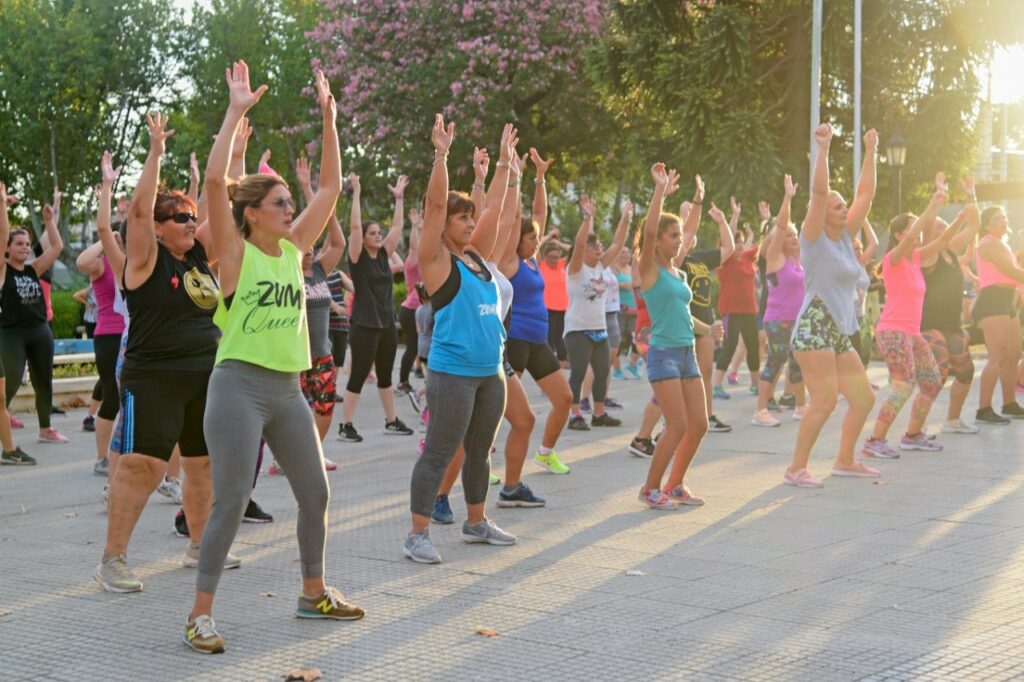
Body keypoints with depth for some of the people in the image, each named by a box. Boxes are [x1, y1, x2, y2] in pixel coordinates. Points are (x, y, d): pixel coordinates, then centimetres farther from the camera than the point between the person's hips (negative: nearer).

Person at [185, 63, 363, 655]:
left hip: (287, 389, 7)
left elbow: (331, 186, 13)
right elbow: (215, 179, -20)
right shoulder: (235, 251, -6)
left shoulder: (294, 249, 10)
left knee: (316, 494, 11)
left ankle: (314, 592, 28)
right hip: (240, 385, -7)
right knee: (232, 501, -7)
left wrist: (328, 118, 8)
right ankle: (201, 614, 0)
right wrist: (237, 113, -18)